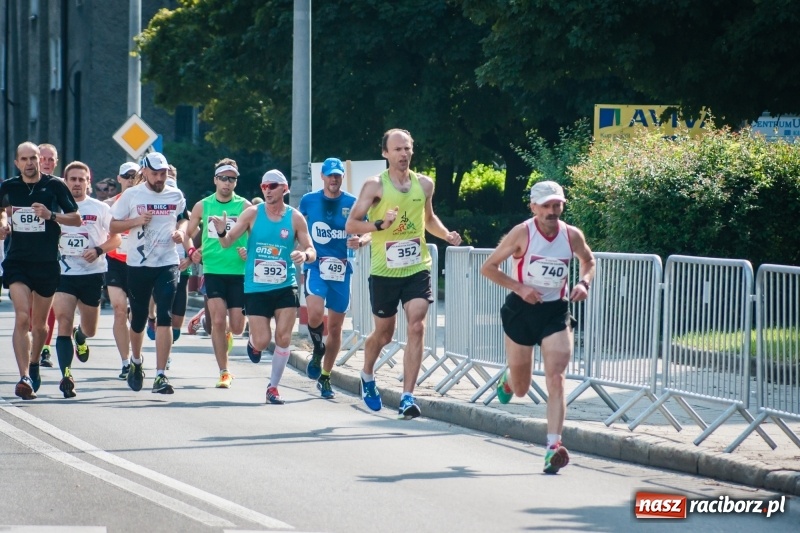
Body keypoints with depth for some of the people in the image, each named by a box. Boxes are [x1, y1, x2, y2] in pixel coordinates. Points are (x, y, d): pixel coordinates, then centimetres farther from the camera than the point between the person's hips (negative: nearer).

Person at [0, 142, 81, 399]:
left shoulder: (54, 186, -2)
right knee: (22, 317, -18)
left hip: (47, 263, 0)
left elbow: (77, 219, 2)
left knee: (39, 324, 13)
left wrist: (51, 215, -15)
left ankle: (34, 365, 39)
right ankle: (25, 377, -24)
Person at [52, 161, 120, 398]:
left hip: (92, 274, 1)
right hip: (63, 274, -1)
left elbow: (116, 239, 4)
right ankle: (66, 375, -20)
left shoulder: (100, 209, 2)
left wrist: (98, 250, -14)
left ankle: (80, 335, 50)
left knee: (90, 330, 13)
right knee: (64, 322, -18)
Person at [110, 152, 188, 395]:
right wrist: (137, 221, -14)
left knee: (164, 317, -13)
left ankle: (160, 375, -14)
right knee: (138, 318, 11)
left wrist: (181, 231, 2)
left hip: (167, 264, 0)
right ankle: (136, 361, 40)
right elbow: (113, 226, 3)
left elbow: (183, 219, 24)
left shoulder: (176, 196, 6)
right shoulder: (131, 195, 0)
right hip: (138, 265, 0)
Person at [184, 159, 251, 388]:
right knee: (218, 320, -12)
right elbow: (187, 233, 15)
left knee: (237, 326, 0)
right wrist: (191, 251, -4)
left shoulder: (244, 207, 1)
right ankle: (224, 373, -4)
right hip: (213, 271, 0)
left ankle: (227, 334, 38)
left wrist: (250, 251, -16)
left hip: (239, 272, 0)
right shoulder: (202, 206, 6)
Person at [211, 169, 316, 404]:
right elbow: (228, 242, -4)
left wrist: (304, 255, -24)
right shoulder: (253, 213, -2)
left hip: (285, 286, 0)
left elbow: (311, 250, 0)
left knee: (283, 338, -7)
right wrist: (222, 232, -27)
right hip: (256, 288, 0)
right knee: (262, 342, -5)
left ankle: (273, 387, 8)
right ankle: (253, 343, 34)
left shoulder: (295, 218, -1)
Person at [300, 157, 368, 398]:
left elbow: (368, 233, 6)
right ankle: (317, 350, 6)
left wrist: (360, 241, -16)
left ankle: (325, 377, 23)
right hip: (315, 266, -2)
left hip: (341, 269, 2)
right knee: (315, 313, -26)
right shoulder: (308, 201, 4)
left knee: (335, 326, 7)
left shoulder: (352, 203, 3)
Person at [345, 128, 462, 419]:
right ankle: (367, 377, 42)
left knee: (416, 328, -15)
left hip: (417, 268, 2)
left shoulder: (424, 184, 6)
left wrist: (446, 234, 6)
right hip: (384, 272, -2)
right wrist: (380, 224, -24)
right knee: (383, 333, 11)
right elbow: (351, 224, -7)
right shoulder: (375, 186, -6)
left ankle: (407, 397, -15)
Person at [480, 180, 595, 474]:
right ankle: (507, 381, 50)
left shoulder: (572, 235, -4)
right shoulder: (522, 233, -14)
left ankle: (553, 447, -20)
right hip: (522, 310, -1)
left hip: (556, 312, 1)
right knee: (521, 389, 11)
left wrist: (583, 283, -3)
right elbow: (488, 267, -10)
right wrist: (520, 287, -21)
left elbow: (588, 261, 17)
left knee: (556, 378, -15)